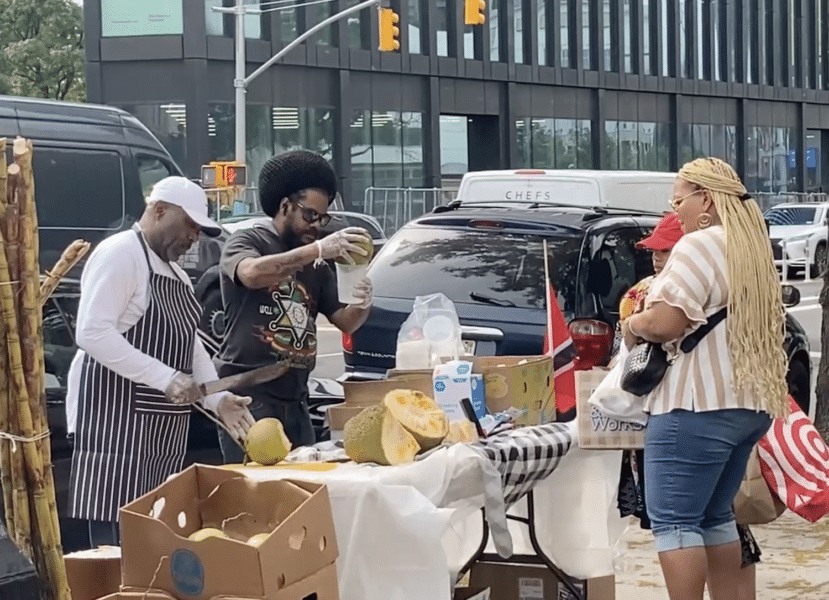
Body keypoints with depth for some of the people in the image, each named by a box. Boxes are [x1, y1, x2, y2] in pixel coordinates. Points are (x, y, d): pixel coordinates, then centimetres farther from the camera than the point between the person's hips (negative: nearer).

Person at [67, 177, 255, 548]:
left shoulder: (174, 272, 19)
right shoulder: (119, 254, -11)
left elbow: (189, 343, 20)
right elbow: (92, 333, -22)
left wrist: (218, 399, 4)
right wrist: (164, 377, -24)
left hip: (163, 425, 10)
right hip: (116, 420, -9)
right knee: (119, 540, -11)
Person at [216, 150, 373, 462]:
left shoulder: (317, 267, 16)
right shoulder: (246, 241, 0)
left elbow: (344, 322, 15)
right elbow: (251, 273, -23)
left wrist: (361, 305, -9)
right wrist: (317, 249, -30)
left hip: (295, 400, 6)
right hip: (248, 395, -6)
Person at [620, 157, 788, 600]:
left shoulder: (699, 246, -12)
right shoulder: (753, 248, 18)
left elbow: (665, 322, -20)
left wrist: (632, 326, -1)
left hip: (698, 405, -10)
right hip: (749, 403, 10)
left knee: (674, 522, -6)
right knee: (714, 517, 16)